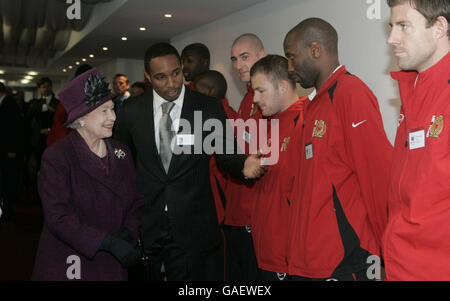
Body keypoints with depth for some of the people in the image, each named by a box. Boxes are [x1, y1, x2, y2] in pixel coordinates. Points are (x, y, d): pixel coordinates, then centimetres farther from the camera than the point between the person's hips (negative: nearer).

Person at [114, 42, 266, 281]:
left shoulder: (209, 108, -4)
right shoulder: (131, 111, 1)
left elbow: (225, 154, 0)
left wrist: (243, 165, -22)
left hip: (190, 230, -1)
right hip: (144, 225, 2)